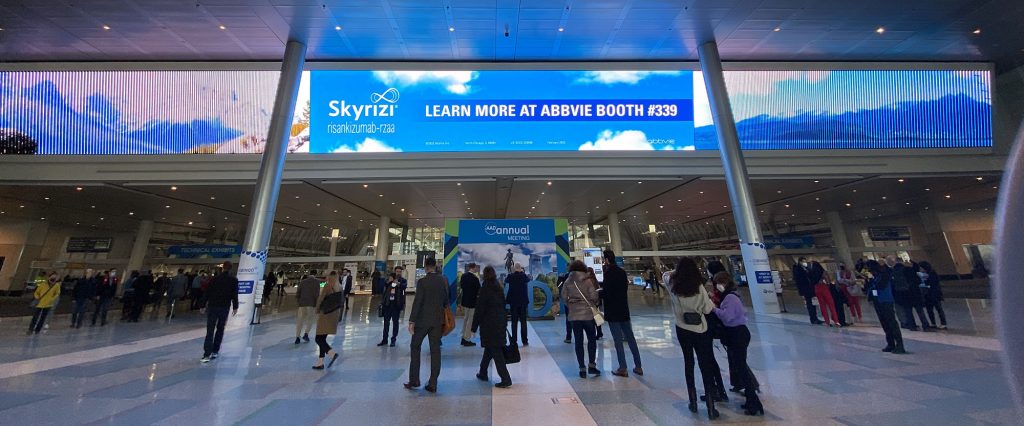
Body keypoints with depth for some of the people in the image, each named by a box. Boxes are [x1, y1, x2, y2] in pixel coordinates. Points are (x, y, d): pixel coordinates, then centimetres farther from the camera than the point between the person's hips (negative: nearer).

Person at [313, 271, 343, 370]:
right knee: (322, 339, 17)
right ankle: (320, 362, 21)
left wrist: (317, 309, 3)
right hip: (335, 315, 7)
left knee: (319, 339, 1)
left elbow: (320, 299, -16)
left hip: (325, 314, -7)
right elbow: (342, 302, 10)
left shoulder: (327, 287, -15)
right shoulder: (340, 288, 5)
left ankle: (332, 353, -16)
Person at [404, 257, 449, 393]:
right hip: (438, 320, 3)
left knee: (415, 347, 16)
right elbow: (446, 300, 7)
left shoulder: (422, 281, -13)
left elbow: (417, 302, -15)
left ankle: (414, 381, 20)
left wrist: (412, 321, -10)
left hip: (422, 319, -3)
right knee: (435, 350, 8)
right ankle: (432, 384, 14)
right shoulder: (444, 280, 0)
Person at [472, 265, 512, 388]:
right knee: (489, 348, 20)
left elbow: (479, 310, -13)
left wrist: (474, 327, -5)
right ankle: (483, 373, 35)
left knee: (495, 352, 0)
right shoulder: (499, 288, 4)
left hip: (488, 325, -7)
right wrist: (502, 321, 17)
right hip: (500, 323, 7)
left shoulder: (485, 290, -15)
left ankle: (506, 379, 1)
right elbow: (503, 305, 9)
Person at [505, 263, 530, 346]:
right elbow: (528, 279, 16)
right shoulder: (524, 276, -7)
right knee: (523, 322, 6)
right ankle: (525, 341, 9)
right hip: (523, 302, 0)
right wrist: (522, 272, 21)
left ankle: (514, 341, 8)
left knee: (514, 322, 6)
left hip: (513, 302, 0)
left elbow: (506, 280, 14)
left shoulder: (511, 276, -8)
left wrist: (512, 272, 17)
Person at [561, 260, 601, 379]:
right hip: (588, 313, -2)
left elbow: (564, 297, 0)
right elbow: (594, 296, -9)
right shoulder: (588, 280, -7)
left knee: (578, 341, 9)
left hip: (574, 315, 2)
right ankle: (592, 365, 14)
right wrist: (594, 304, 11)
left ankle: (582, 369, 13)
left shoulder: (567, 281, 0)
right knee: (592, 339, 16)